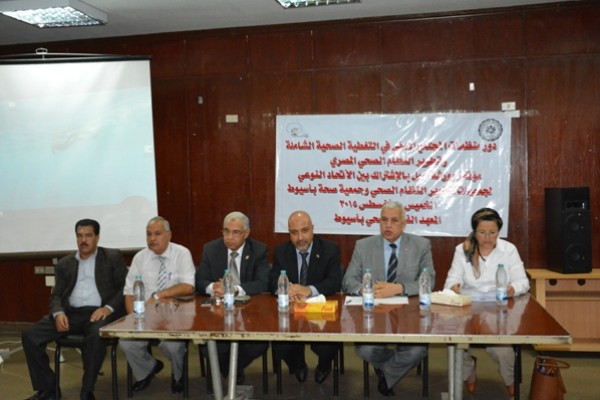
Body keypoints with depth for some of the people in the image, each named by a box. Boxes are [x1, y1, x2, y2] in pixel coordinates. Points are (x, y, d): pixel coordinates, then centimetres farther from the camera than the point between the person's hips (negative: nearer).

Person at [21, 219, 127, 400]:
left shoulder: (113, 258, 8)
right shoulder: (64, 263, 20)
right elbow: (56, 295, 14)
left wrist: (108, 308, -17)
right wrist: (58, 313, -9)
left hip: (99, 312, -4)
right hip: (71, 313, 4)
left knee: (96, 337, -38)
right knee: (30, 336, -15)